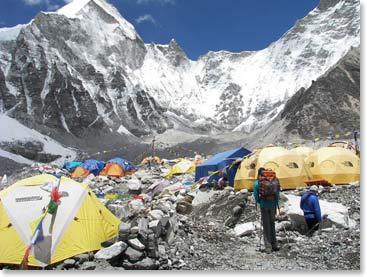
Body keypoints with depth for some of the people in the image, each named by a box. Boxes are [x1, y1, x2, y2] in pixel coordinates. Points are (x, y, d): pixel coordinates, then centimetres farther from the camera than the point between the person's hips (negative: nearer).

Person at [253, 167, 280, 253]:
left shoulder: (257, 183, -5)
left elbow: (256, 195, -6)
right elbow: (278, 192, 2)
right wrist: (276, 203, 11)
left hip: (264, 205, -2)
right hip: (273, 205, 2)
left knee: (266, 226, 5)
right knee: (272, 224, 16)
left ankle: (268, 247, 5)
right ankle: (274, 245, 22)